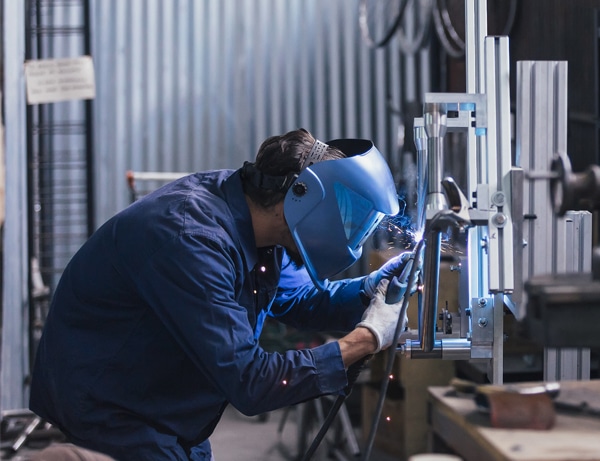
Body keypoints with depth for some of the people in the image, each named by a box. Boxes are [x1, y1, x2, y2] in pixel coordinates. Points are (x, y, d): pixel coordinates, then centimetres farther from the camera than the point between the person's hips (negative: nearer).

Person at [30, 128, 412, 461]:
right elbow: (248, 382, -33)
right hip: (107, 421, -9)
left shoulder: (253, 223, -5)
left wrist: (377, 285, -2)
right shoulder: (191, 237, -32)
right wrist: (366, 339, -27)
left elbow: (298, 299, 14)